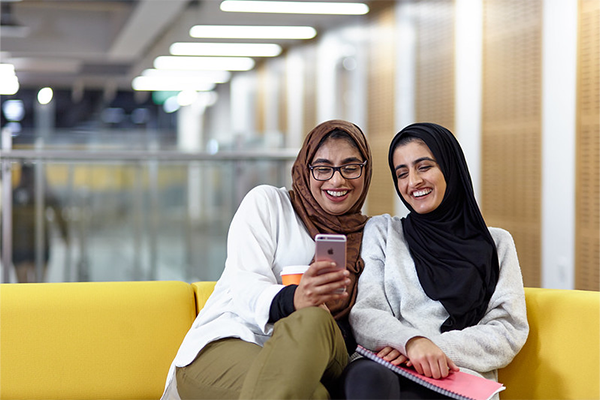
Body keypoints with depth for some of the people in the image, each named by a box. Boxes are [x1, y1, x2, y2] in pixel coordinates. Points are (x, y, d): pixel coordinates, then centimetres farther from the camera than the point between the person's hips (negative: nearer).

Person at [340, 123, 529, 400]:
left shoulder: (497, 243, 20)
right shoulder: (382, 231, 20)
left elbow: (509, 331, 8)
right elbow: (364, 313, 5)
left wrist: (436, 346, -11)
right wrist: (412, 341, -19)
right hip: (385, 369, 2)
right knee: (367, 375, -39)